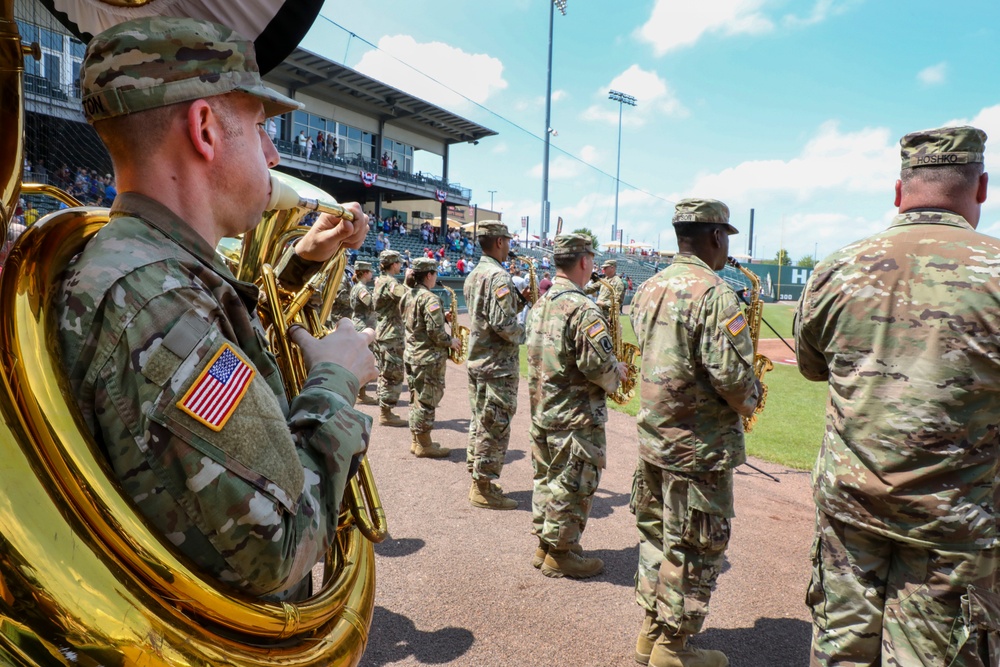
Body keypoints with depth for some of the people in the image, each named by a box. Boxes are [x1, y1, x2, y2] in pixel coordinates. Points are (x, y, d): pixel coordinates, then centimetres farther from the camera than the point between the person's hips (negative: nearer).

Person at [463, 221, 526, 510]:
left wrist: (518, 299, 12)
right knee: (495, 426, -1)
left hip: (476, 360, 10)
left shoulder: (473, 275, 14)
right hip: (498, 365, -10)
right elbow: (502, 322, -25)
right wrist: (524, 334, -8)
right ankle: (484, 488, 7)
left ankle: (478, 479, 27)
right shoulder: (499, 276, -17)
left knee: (479, 421, 16)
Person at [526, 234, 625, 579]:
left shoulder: (540, 304, 7)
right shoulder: (582, 309, -21)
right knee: (572, 485, 6)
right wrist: (617, 374, -2)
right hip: (575, 416, -8)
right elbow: (599, 365, -25)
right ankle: (561, 554, 19)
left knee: (547, 479, 19)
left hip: (541, 410, 9)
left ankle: (544, 544, 32)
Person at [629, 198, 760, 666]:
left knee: (656, 534, 20)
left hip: (652, 436, 8)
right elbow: (732, 374, -24)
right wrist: (750, 401, -1)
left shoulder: (649, 289, 6)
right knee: (693, 548, 9)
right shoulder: (713, 292, -19)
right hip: (699, 447, -8)